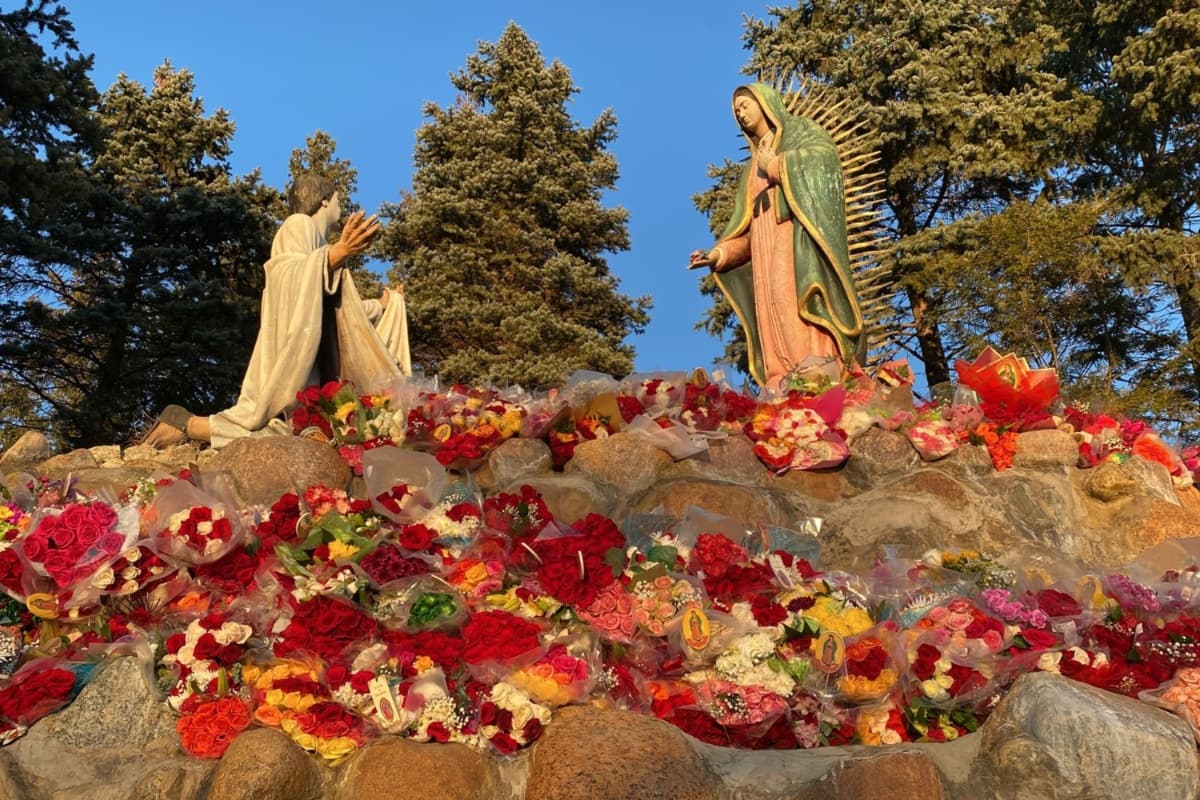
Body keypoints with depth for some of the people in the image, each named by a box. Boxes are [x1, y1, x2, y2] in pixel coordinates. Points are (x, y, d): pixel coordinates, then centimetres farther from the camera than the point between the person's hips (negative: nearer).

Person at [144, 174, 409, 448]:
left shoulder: (320, 243, 27)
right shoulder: (298, 225, 2)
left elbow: (337, 311, 34)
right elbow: (287, 280, -18)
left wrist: (382, 305, 46)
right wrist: (336, 254, -32)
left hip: (317, 362, 9)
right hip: (295, 357, -9)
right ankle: (184, 423, -6)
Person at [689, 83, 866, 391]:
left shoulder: (800, 130, 18)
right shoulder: (753, 167, 32)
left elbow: (824, 152, -9)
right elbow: (748, 228, 22)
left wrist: (773, 165, -1)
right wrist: (719, 254, 9)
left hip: (797, 229, -5)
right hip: (766, 243, 6)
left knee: (800, 293, -26)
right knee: (773, 309, -10)